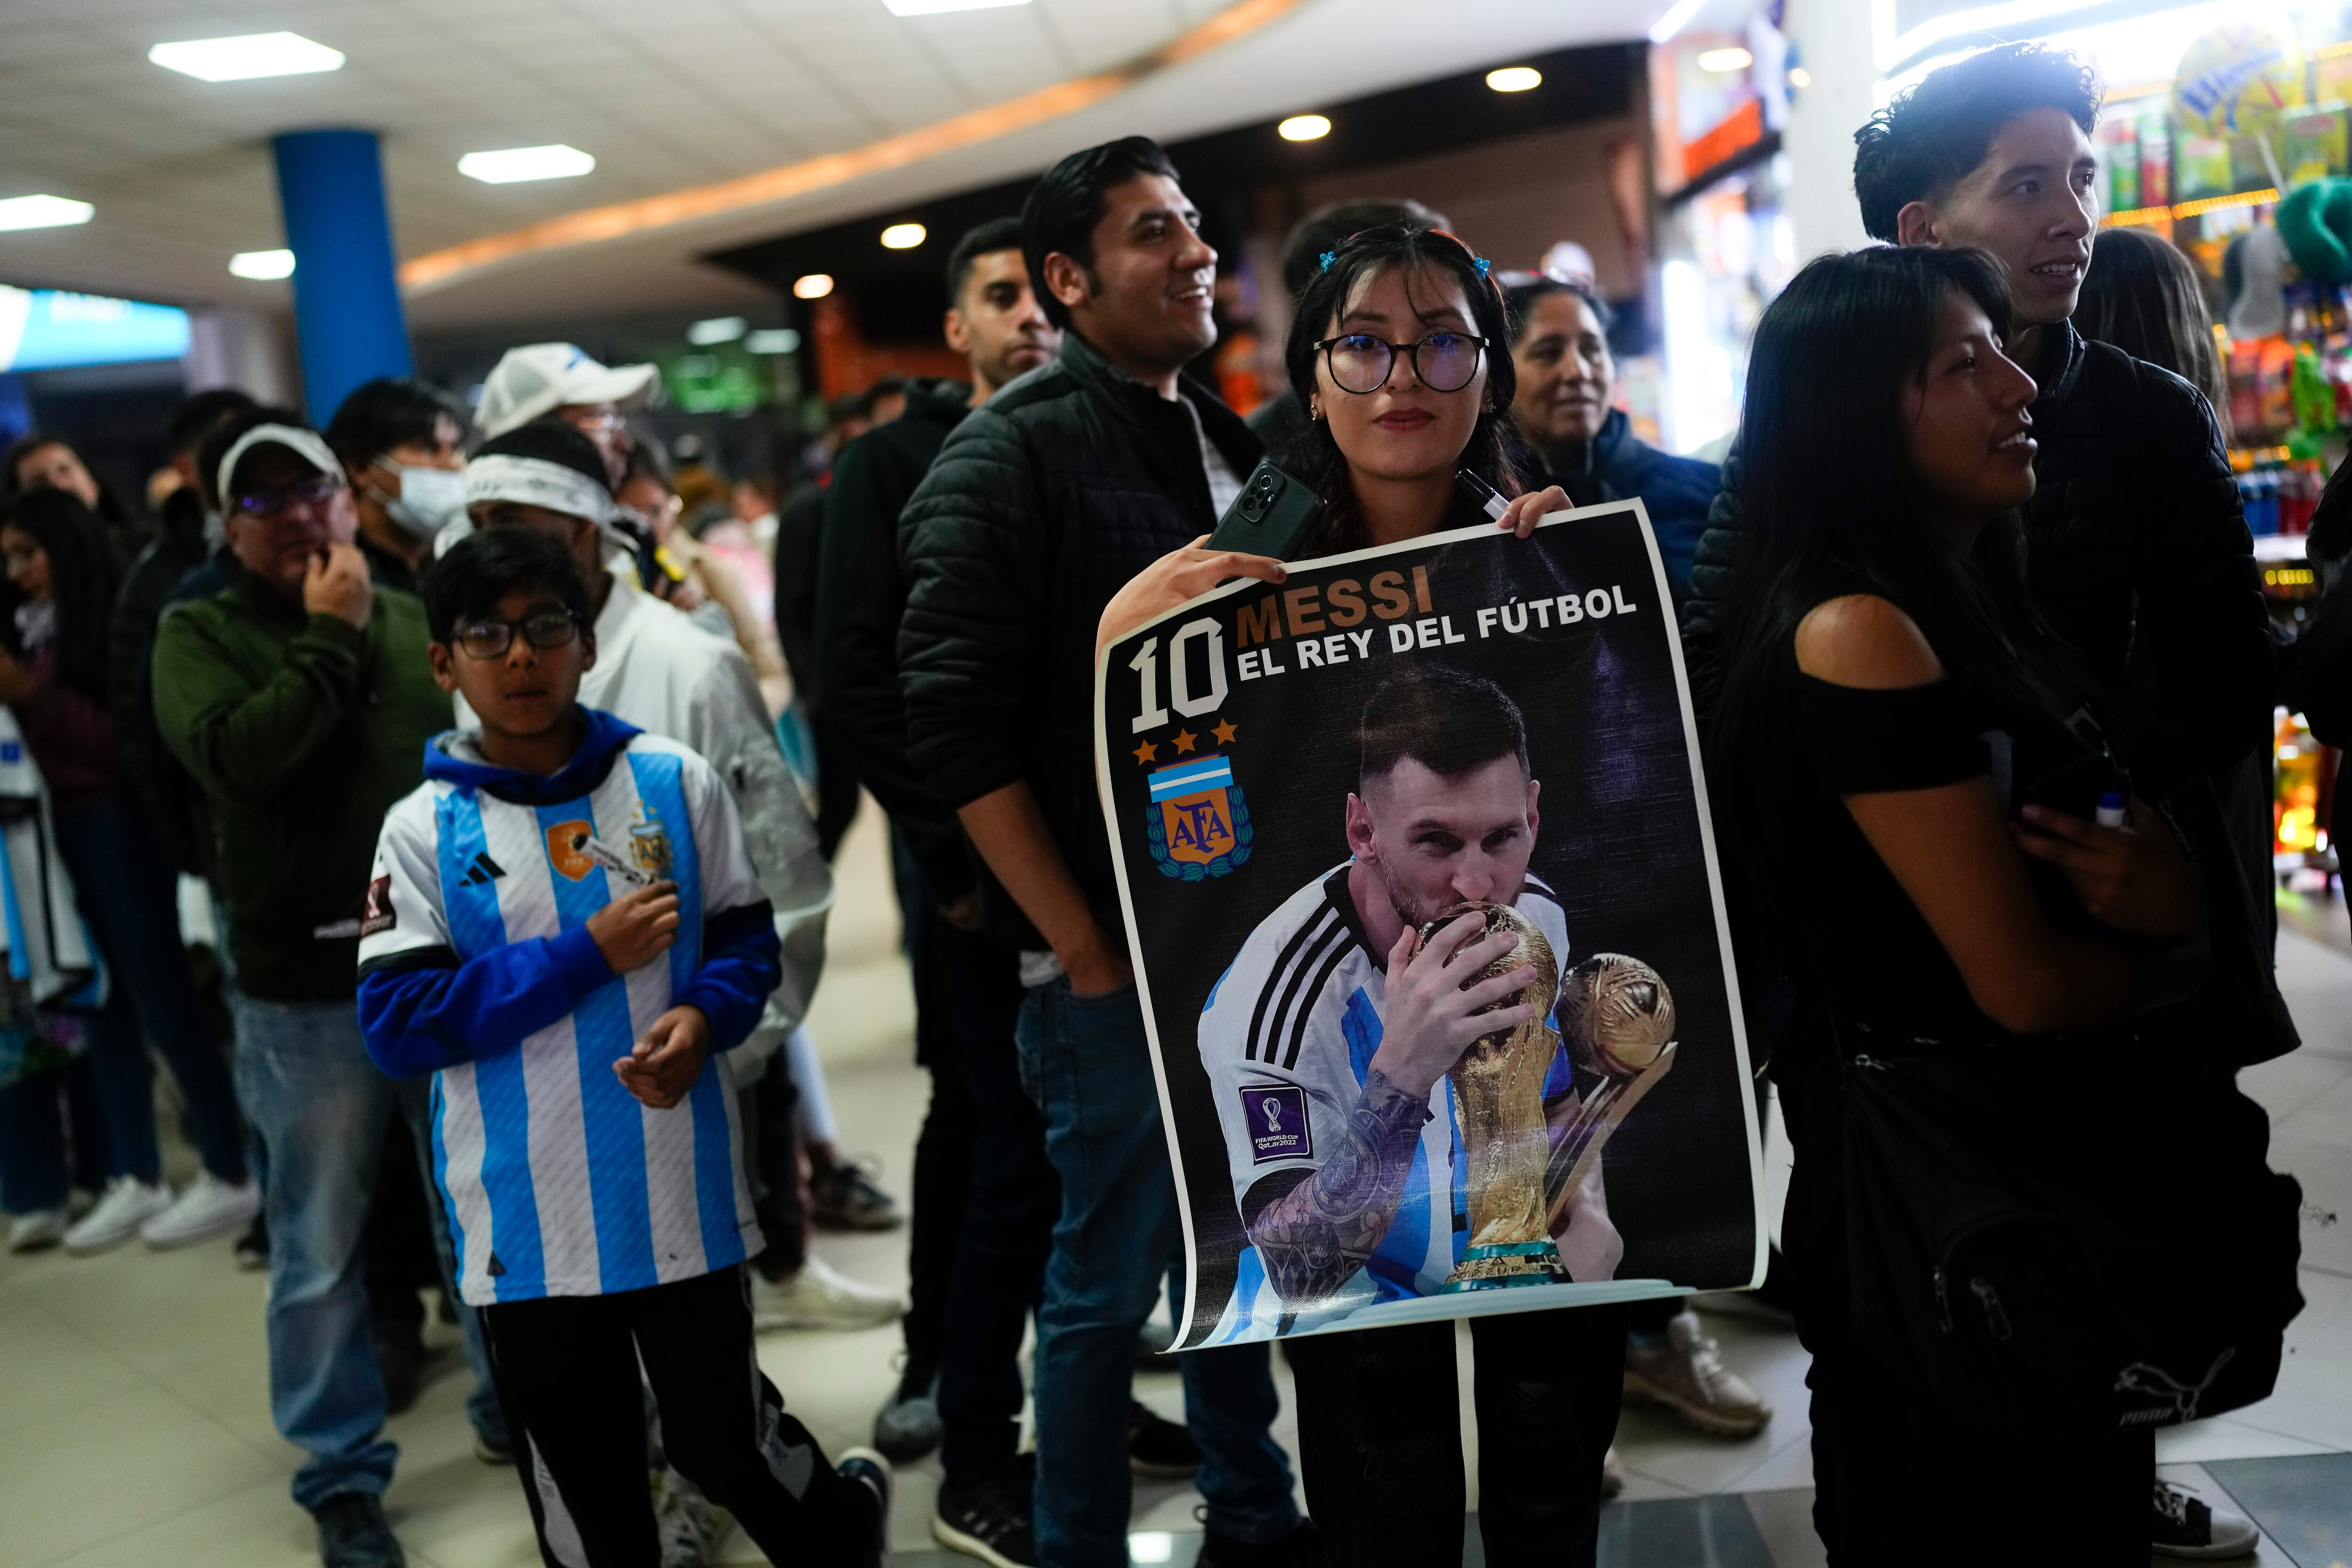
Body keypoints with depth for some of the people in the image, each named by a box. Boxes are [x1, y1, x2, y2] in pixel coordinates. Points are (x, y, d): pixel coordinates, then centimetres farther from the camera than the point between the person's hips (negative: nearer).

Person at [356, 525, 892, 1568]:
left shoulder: (677, 784, 0)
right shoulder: (423, 830, -4)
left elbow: (748, 941, 6)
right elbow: (395, 1023, -10)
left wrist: (702, 1016, -16)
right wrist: (588, 953, -16)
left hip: (681, 1196, 0)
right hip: (527, 1221, 0)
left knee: (720, 1438, 12)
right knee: (579, 1473, 14)